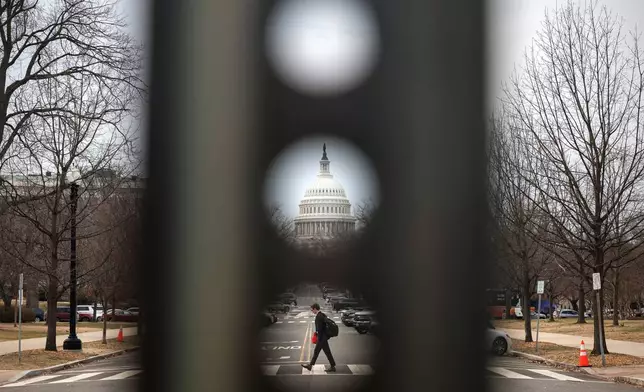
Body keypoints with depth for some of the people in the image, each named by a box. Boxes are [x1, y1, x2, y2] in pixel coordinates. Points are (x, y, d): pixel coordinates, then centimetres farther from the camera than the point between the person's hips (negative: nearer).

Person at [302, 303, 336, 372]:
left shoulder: (318, 317, -20)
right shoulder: (323, 315, 10)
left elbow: (319, 329, -22)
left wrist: (319, 340, -19)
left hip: (322, 338, -10)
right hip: (323, 336, 10)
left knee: (327, 352, -1)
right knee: (316, 351, 14)